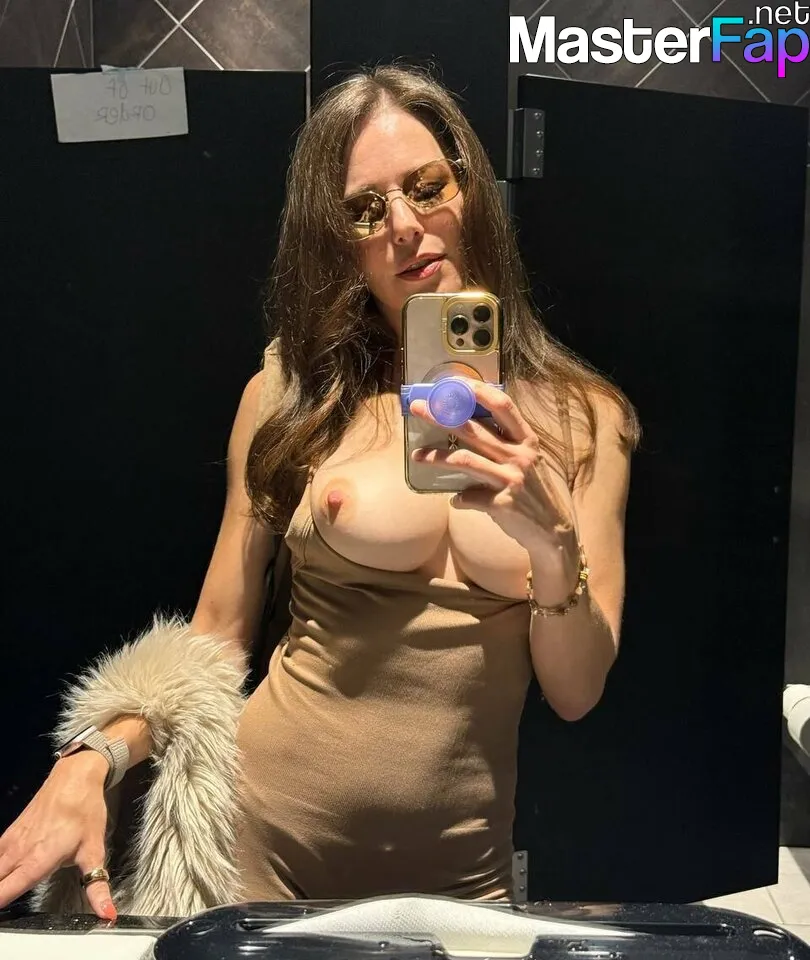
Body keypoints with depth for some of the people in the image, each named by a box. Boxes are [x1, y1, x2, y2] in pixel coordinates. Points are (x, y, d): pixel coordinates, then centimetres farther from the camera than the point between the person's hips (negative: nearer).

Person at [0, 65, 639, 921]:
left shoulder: (579, 416, -4)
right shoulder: (292, 395, -5)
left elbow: (576, 692, -5)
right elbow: (217, 636, -2)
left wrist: (554, 541, -22)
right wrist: (94, 760, -17)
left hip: (458, 872, 1)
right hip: (258, 842, 0)